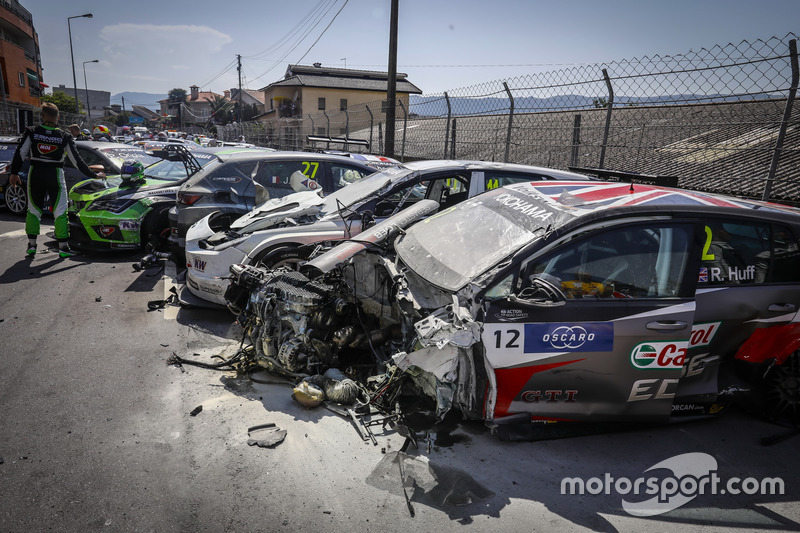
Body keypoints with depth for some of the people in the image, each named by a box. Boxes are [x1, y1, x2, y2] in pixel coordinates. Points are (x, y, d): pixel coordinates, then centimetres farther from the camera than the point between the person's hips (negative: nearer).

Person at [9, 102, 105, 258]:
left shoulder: (32, 132, -2)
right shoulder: (64, 136, -4)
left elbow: (20, 153, -4)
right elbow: (77, 160, -3)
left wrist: (14, 173, 5)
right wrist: (94, 175, 5)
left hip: (35, 174, 2)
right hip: (55, 175, -2)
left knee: (33, 210, 14)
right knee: (60, 211, 2)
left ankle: (31, 245, 17)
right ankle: (63, 247, 0)